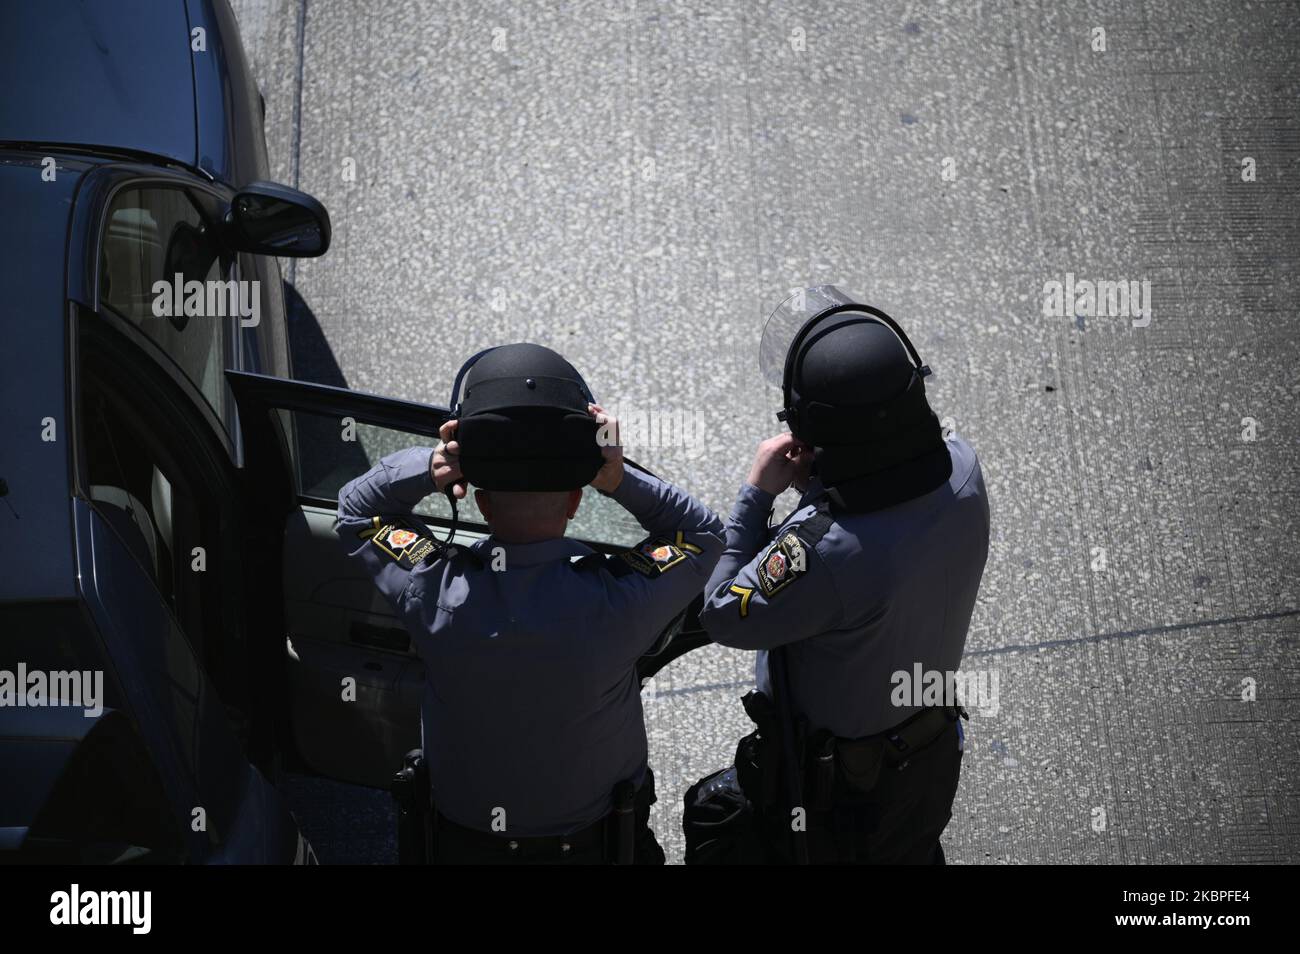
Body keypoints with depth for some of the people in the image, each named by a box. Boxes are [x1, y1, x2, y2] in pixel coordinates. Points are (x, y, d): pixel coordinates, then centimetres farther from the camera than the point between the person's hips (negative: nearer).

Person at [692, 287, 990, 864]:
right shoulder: (961, 470, -20)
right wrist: (820, 485, -14)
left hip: (839, 785, -6)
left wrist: (756, 493, -19)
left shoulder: (827, 549, -42)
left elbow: (724, 616, -24)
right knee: (914, 853, 33)